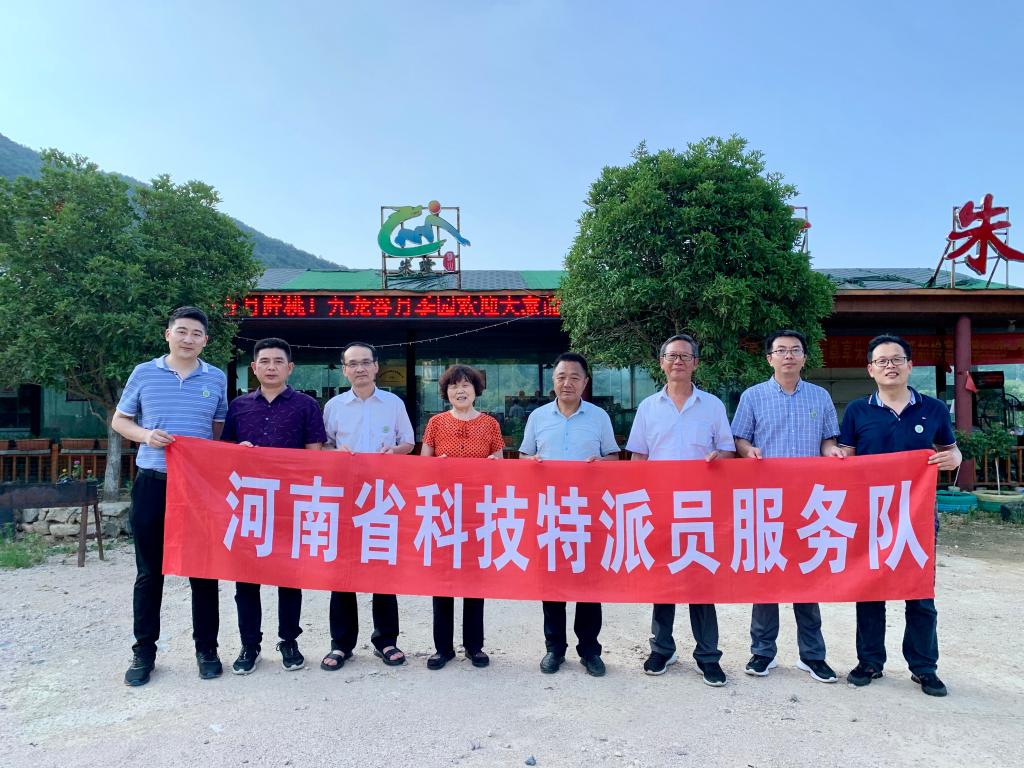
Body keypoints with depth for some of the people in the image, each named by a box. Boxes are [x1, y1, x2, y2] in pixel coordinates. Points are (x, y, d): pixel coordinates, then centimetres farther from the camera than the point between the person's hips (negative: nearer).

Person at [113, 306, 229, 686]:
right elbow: (119, 420, 11)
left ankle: (206, 649, 19)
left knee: (203, 570, 6)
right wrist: (145, 435, -10)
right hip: (152, 483, 0)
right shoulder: (144, 373, 4)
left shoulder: (217, 379, 5)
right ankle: (144, 651, 22)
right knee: (149, 571, 8)